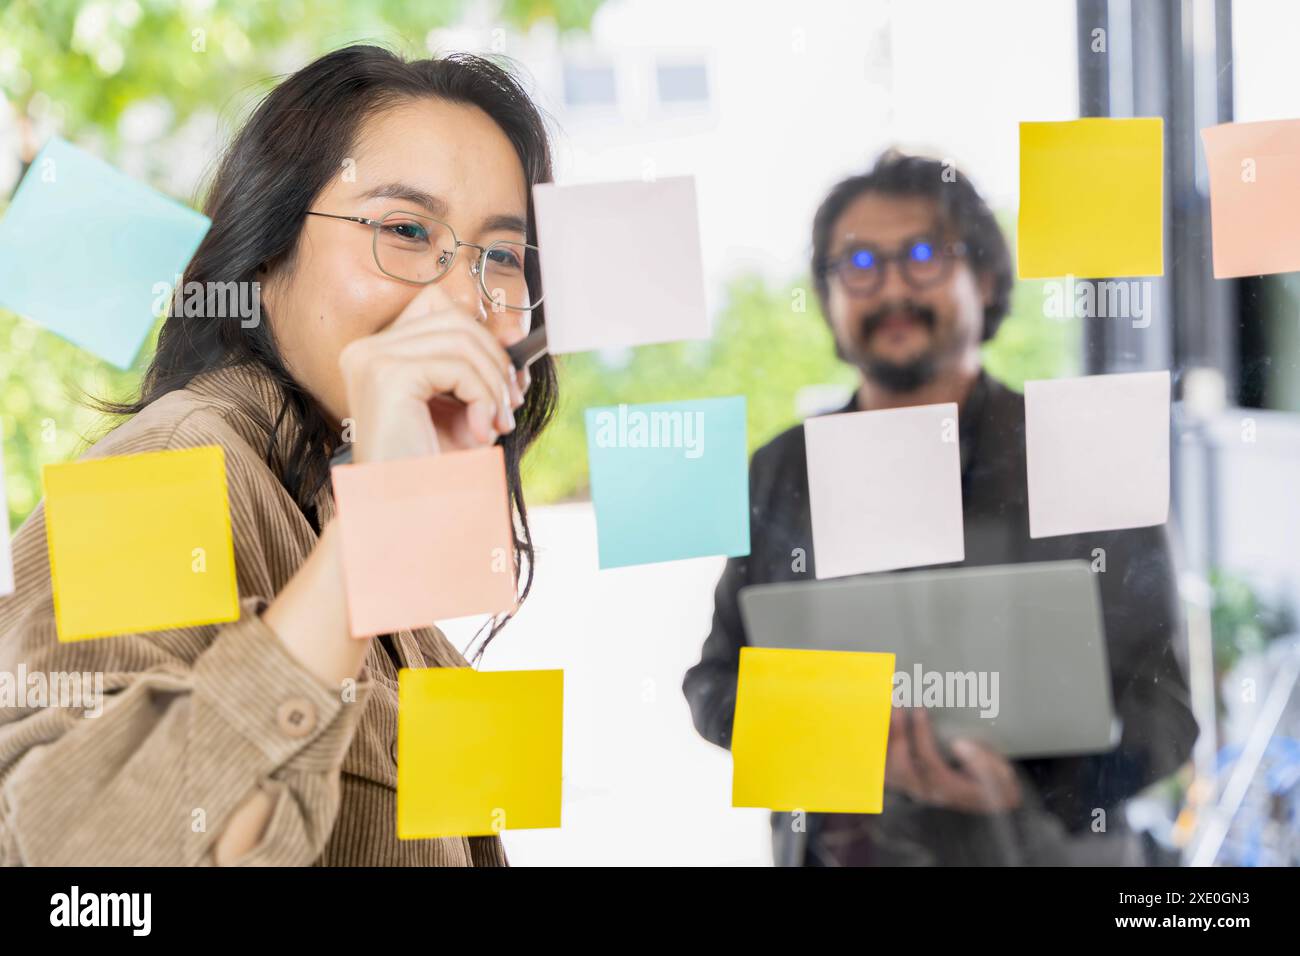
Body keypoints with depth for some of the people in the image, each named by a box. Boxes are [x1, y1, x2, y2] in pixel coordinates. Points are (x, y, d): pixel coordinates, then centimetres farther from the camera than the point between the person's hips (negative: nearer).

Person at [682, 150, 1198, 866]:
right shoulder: (781, 471, 5)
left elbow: (1158, 705, -8)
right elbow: (714, 677, 7)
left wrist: (1026, 784, -25)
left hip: (1029, 853, -3)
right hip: (824, 850, 3)